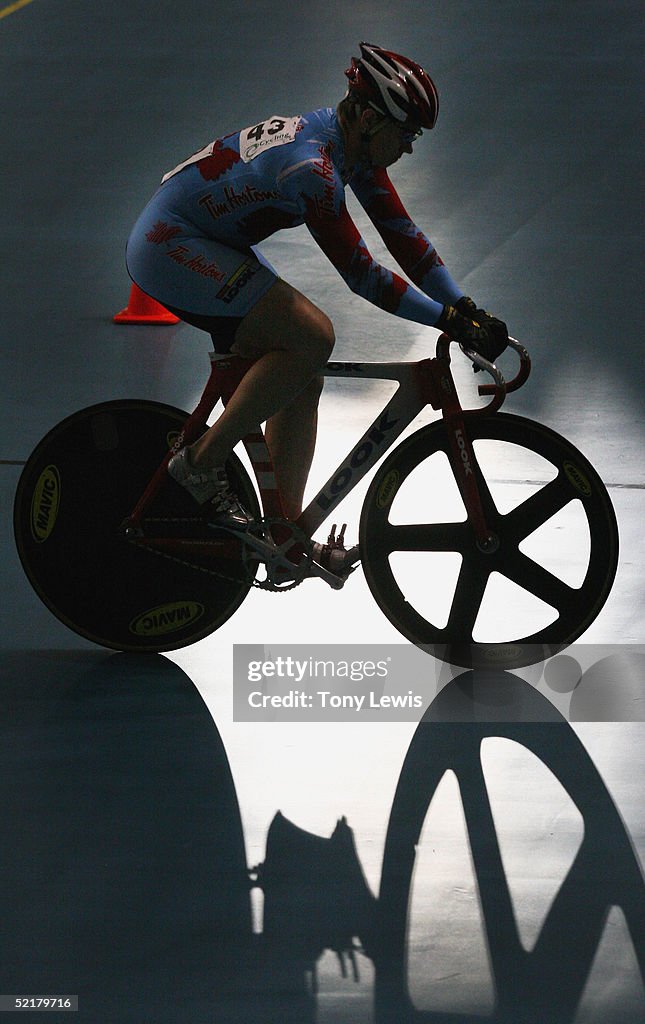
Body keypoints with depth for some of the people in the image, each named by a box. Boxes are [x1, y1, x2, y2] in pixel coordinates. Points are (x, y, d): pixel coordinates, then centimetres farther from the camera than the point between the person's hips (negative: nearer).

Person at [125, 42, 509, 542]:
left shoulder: (353, 144, -1)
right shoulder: (310, 164, -29)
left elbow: (402, 234, 0)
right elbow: (360, 274, -27)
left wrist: (468, 310, -8)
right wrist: (448, 320, -24)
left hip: (211, 246, 10)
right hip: (169, 244, -10)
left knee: (303, 379, 3)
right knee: (312, 336, -23)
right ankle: (203, 463, -13)